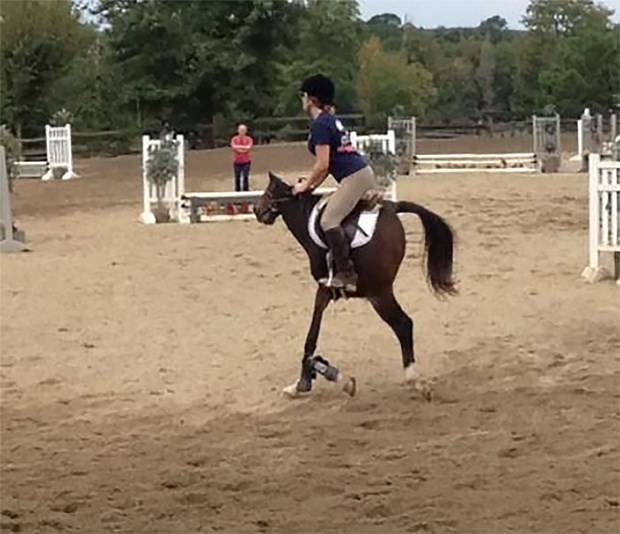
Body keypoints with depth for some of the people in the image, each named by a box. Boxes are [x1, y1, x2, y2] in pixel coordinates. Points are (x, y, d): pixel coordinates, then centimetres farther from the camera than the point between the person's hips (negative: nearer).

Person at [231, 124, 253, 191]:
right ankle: (237, 190, 12)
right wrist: (244, 148, -17)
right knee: (237, 177, 4)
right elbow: (234, 147, -16)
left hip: (246, 161, -1)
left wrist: (239, 147, -15)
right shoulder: (234, 139, 2)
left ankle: (246, 190, 2)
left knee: (245, 177, -2)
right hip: (237, 161, 1)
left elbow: (249, 147, -16)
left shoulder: (249, 139, 1)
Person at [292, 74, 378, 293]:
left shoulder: (319, 124, -10)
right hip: (365, 174, 11)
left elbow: (323, 164, -14)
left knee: (329, 220, -19)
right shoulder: (332, 120, 20)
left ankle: (346, 274, -26)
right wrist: (313, 184, 20)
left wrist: (306, 185, -1)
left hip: (354, 178, -11)